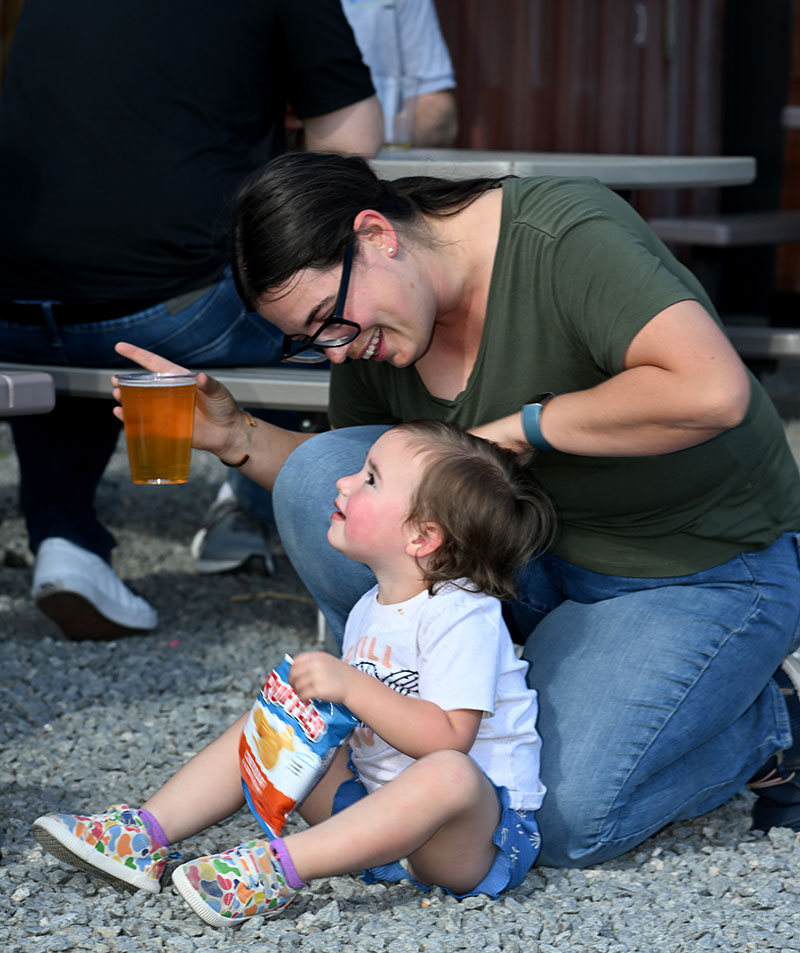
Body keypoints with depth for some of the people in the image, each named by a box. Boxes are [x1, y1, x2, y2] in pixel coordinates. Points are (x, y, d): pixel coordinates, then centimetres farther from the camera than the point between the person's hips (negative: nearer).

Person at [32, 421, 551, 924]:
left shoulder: (463, 616, -19)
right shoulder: (370, 610, 10)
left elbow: (447, 738, -28)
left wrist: (350, 685, -31)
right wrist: (318, 696, -3)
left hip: (477, 836, -9)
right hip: (378, 801, 9)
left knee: (448, 774, -42)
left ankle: (277, 870, -45)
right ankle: (145, 836, 0)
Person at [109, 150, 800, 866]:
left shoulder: (566, 236, -26)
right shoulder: (368, 334, -5)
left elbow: (712, 392, -37)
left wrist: (524, 425, -26)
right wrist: (238, 439, -8)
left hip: (705, 571, -6)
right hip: (532, 548, 6)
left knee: (564, 820, -23)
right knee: (316, 476, -16)